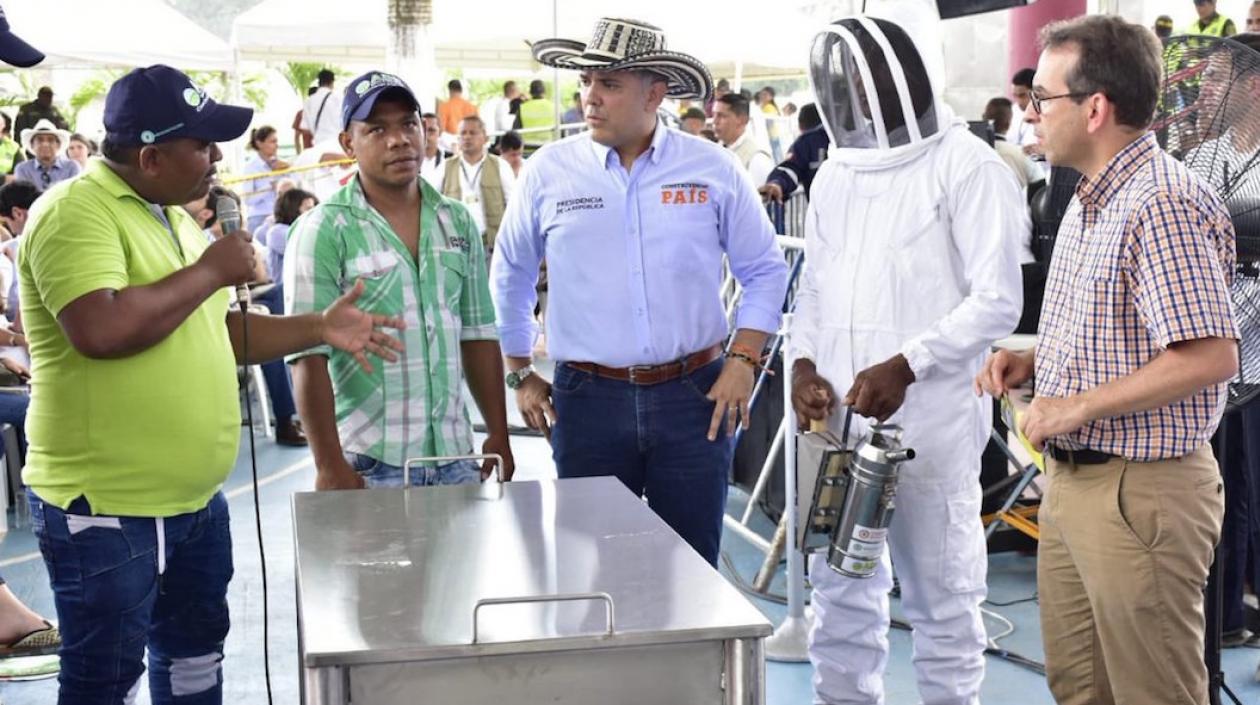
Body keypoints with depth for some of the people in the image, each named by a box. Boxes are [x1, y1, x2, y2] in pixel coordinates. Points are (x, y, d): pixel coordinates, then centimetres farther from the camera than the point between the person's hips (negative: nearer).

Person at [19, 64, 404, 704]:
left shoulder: (172, 217, 12)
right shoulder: (74, 212, -17)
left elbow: (214, 331, 19)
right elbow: (101, 331, -33)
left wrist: (318, 328, 8)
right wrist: (210, 271, -20)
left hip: (196, 500, 9)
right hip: (106, 509, -9)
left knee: (194, 653, 22)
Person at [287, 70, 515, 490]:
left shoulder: (457, 222, 10)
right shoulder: (322, 231, -7)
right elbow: (309, 357, -11)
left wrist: (498, 436, 10)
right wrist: (329, 466, -15)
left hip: (457, 458, 5)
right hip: (368, 467, -5)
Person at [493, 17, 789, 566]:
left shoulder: (712, 170, 1)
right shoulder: (547, 172, 2)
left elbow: (764, 271, 9)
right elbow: (510, 277, 14)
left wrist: (743, 361, -1)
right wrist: (520, 375, 13)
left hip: (693, 397, 0)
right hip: (588, 399, 0)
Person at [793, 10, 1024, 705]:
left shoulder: (964, 166, -6)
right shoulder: (835, 173, 14)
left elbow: (997, 301, -11)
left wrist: (905, 367, -19)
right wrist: (804, 360, 1)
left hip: (930, 426, -6)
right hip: (837, 420, 6)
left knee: (942, 599, 4)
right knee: (840, 593, 13)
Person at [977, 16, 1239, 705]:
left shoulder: (1163, 202, -19)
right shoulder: (1092, 199, 12)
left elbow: (1210, 355, -25)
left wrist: (1079, 406, -20)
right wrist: (1034, 358, 6)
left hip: (1139, 491, -10)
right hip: (1072, 476, 10)